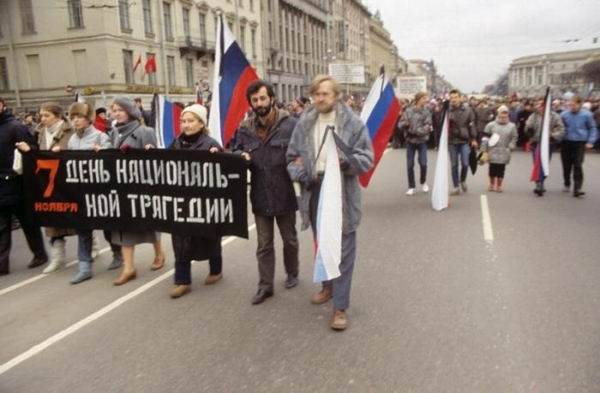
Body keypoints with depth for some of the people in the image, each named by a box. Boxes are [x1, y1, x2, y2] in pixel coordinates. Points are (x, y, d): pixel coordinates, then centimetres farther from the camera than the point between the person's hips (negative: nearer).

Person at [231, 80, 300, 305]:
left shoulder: (290, 125, -12)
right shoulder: (245, 129, 1)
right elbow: (235, 151, 10)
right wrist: (241, 156, -12)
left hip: (285, 194, -3)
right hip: (260, 196, 3)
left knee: (289, 239, 18)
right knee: (264, 244, 11)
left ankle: (292, 273, 41)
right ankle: (265, 285, 23)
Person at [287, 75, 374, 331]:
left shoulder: (353, 123, -6)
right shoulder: (304, 124, 6)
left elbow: (366, 158, -7)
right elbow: (292, 157, 10)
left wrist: (347, 161, -27)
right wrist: (301, 174, -10)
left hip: (343, 193, -4)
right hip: (314, 191, 5)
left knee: (343, 250, -1)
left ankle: (340, 307, 8)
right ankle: (328, 285, 43)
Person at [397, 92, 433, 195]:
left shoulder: (426, 111, -2)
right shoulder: (408, 111, -2)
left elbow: (428, 126, -9)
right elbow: (400, 124, -3)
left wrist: (418, 131, -24)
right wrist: (406, 123, -24)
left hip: (422, 141, 0)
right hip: (410, 141, 0)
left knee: (423, 163, -7)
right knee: (410, 165, 2)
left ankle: (423, 182, 21)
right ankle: (411, 187, 14)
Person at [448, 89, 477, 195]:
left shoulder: (467, 109, -2)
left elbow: (472, 125, 2)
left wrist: (473, 139, 1)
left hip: (464, 140, 0)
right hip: (451, 141, 0)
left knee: (465, 164, -2)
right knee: (454, 165, 6)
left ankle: (463, 180, 27)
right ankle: (456, 187, 17)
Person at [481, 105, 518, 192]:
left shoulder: (512, 126, 5)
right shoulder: (491, 125, 1)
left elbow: (514, 139, 10)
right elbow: (485, 138, 1)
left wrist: (510, 148, -2)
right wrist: (485, 150, -2)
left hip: (504, 153, 1)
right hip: (493, 152, -1)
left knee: (501, 170, 1)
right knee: (492, 169, 3)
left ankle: (499, 185, 17)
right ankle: (492, 184, 23)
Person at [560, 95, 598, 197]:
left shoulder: (586, 115, -3)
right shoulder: (564, 115, -1)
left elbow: (593, 128, 7)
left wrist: (590, 141, -2)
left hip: (580, 144, -2)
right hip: (566, 143, 2)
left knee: (578, 166, -10)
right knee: (566, 166, 10)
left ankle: (577, 189, -12)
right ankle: (567, 184, 31)